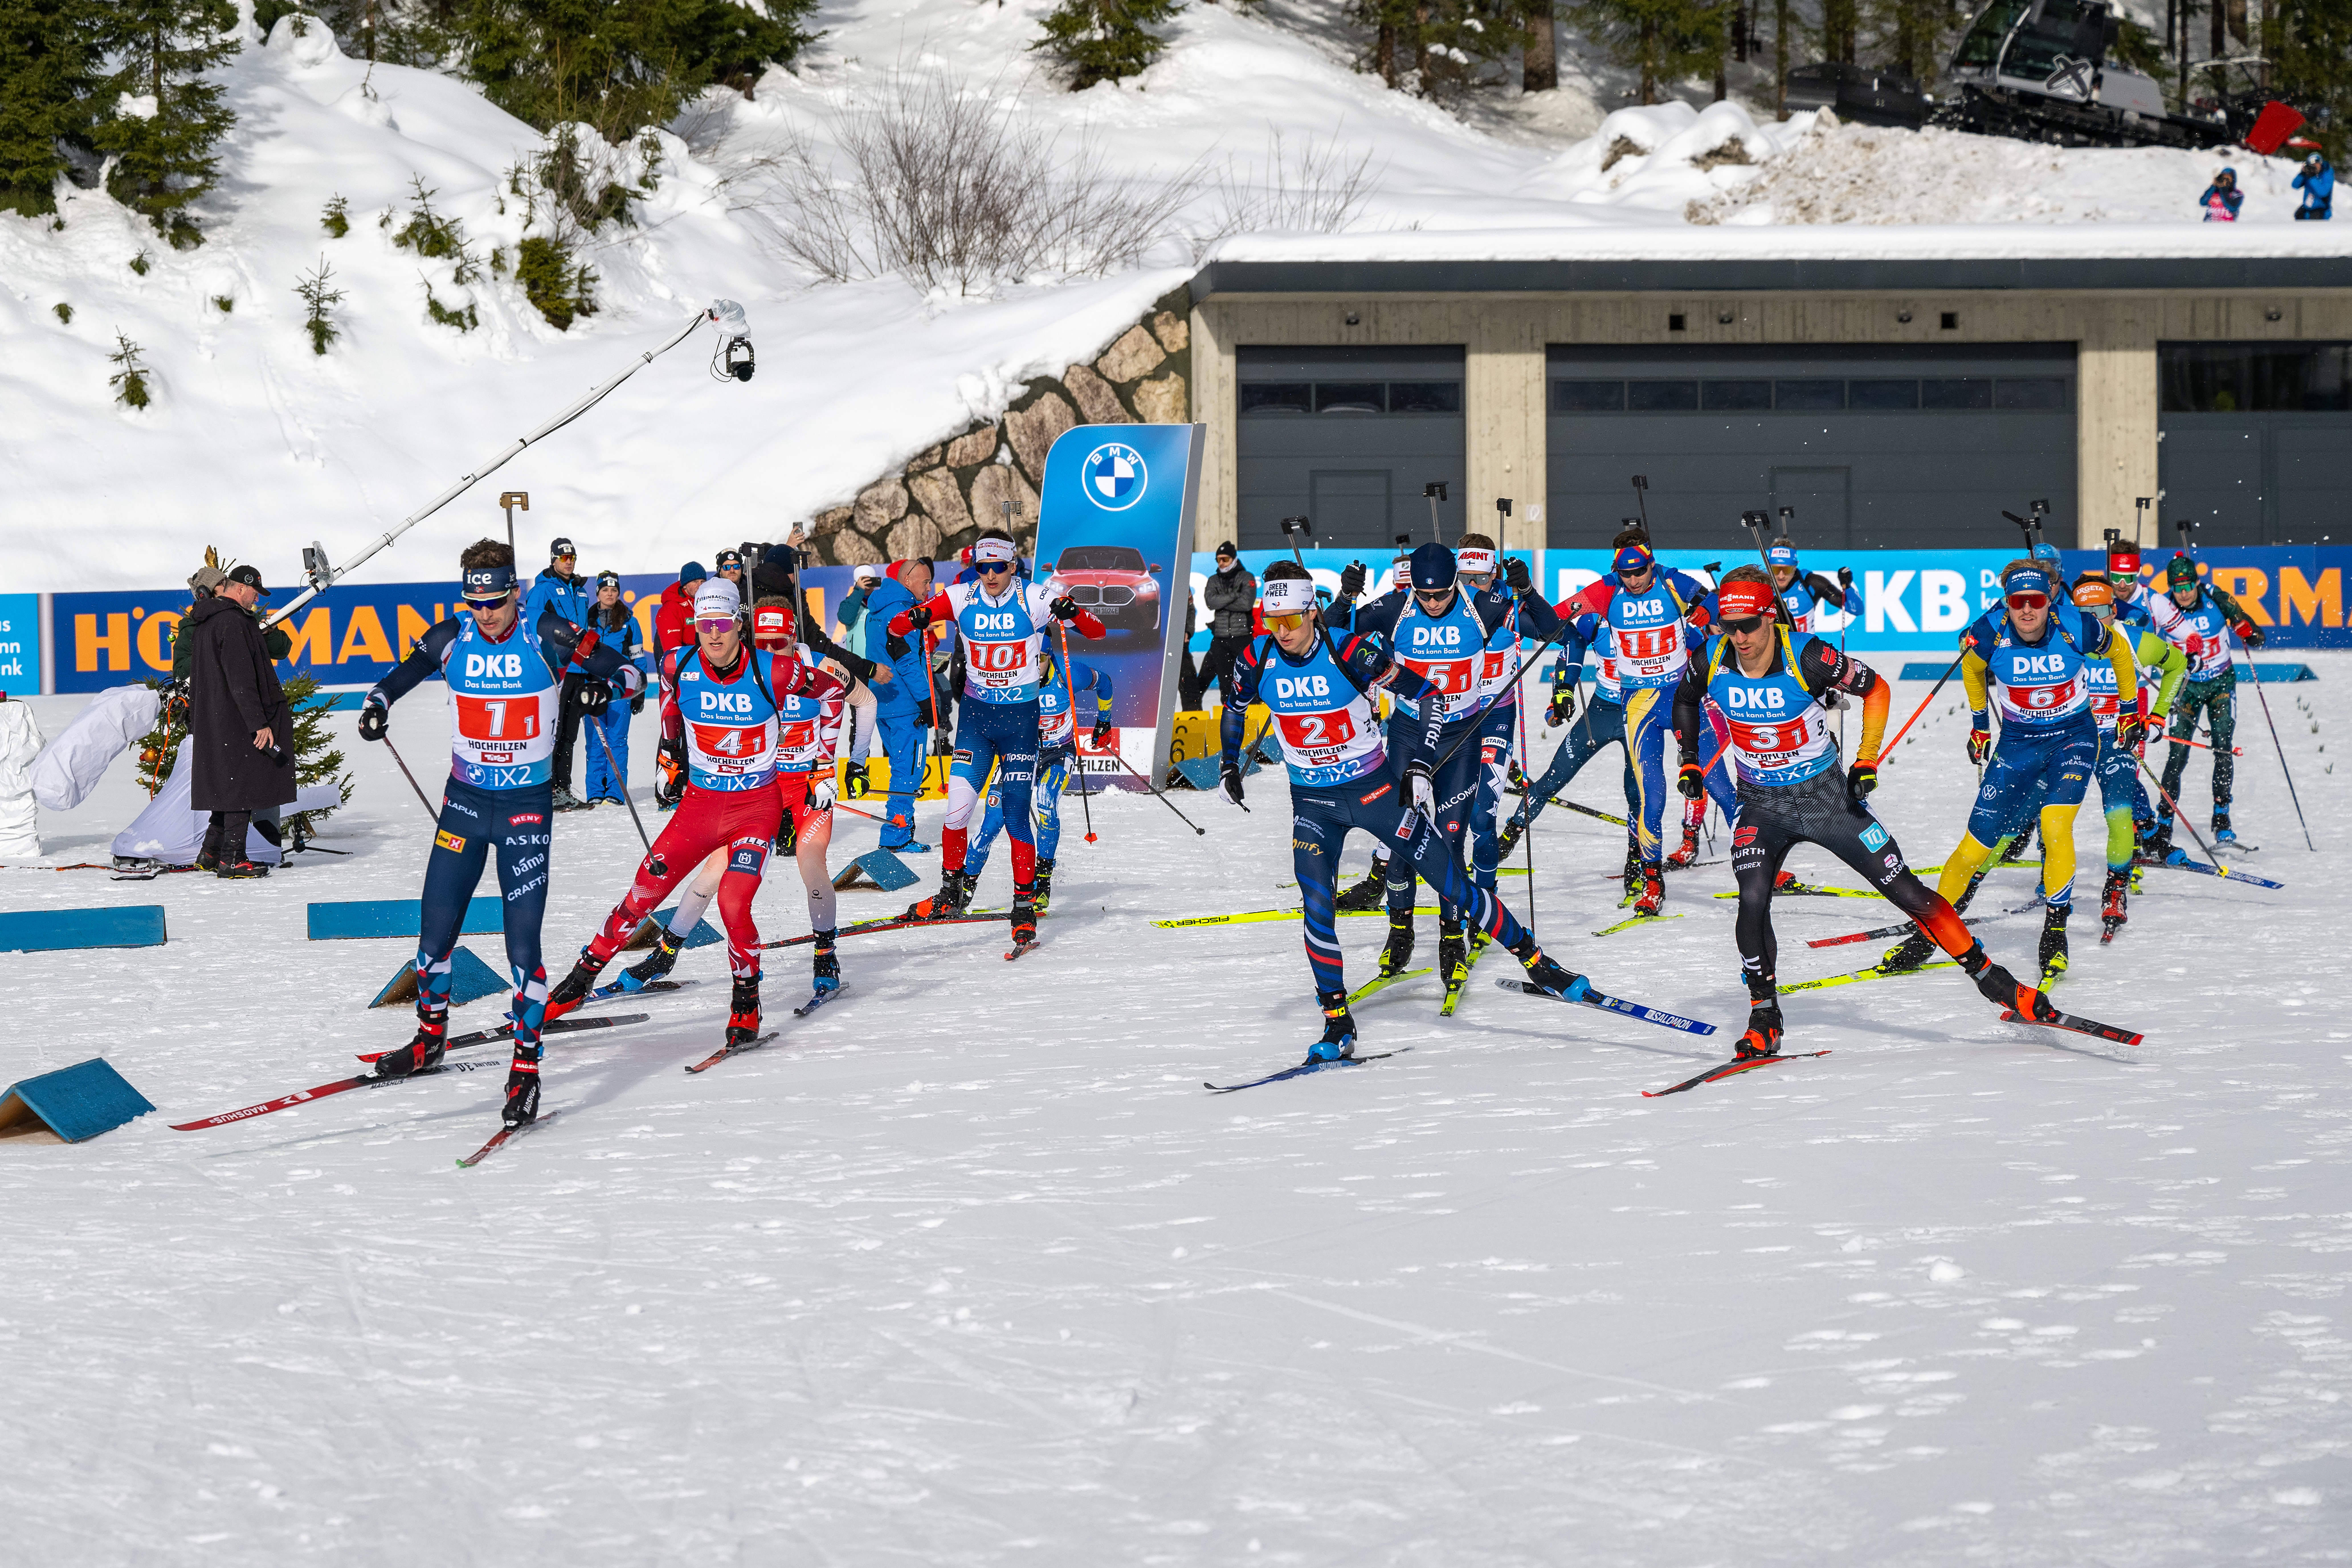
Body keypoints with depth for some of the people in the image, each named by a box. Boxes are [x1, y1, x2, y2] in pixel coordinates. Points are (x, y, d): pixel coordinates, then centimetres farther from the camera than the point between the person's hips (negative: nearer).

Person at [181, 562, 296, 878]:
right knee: (242, 785, -5)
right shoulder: (233, 622, -17)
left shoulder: (203, 622, 16)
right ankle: (232, 860, -4)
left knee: (230, 786, 15)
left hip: (211, 719, 10)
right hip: (236, 720, -10)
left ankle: (210, 853, 17)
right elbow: (241, 680, -22)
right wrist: (259, 723, -22)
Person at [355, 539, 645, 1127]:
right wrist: (376, 706, -13)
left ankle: (526, 1067, -1)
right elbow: (398, 677, 9)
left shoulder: (548, 638, -11)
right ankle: (429, 1039, 30)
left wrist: (608, 685, -28)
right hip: (465, 799, 3)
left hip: (527, 807, -3)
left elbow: (630, 671, -5)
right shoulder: (451, 639, -4)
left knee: (522, 943, -9)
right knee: (436, 930, 8)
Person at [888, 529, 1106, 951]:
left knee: (1016, 814, -4)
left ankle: (1025, 906, 6)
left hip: (1021, 718, -2)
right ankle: (952, 892, 13)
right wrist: (914, 619, -27)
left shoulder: (1035, 598, -10)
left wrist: (1073, 615, -33)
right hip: (976, 714, 2)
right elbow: (895, 626, -3)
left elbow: (1097, 631, -11)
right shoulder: (961, 598, -4)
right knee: (958, 805, -7)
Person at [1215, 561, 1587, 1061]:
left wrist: (1421, 767, -18)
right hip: (1313, 802, 2)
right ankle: (1337, 1024, 1)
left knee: (1451, 883, 0)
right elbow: (1234, 710, 14)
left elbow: (1429, 695, -13)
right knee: (1317, 908, -13)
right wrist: (1228, 766, 4)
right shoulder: (1257, 660, -10)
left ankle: (1533, 958, 15)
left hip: (1375, 788, -2)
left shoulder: (1350, 652, -21)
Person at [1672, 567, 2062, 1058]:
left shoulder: (1806, 657, -23)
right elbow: (1684, 697, 11)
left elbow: (1875, 688, -8)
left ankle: (1986, 972, 13)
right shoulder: (1713, 661, -14)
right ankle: (1764, 1019, -3)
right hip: (1763, 806, 2)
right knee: (1753, 903, -19)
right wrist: (1689, 761, 4)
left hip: (1828, 796, -2)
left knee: (1905, 891, -1)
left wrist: (1867, 760, -10)